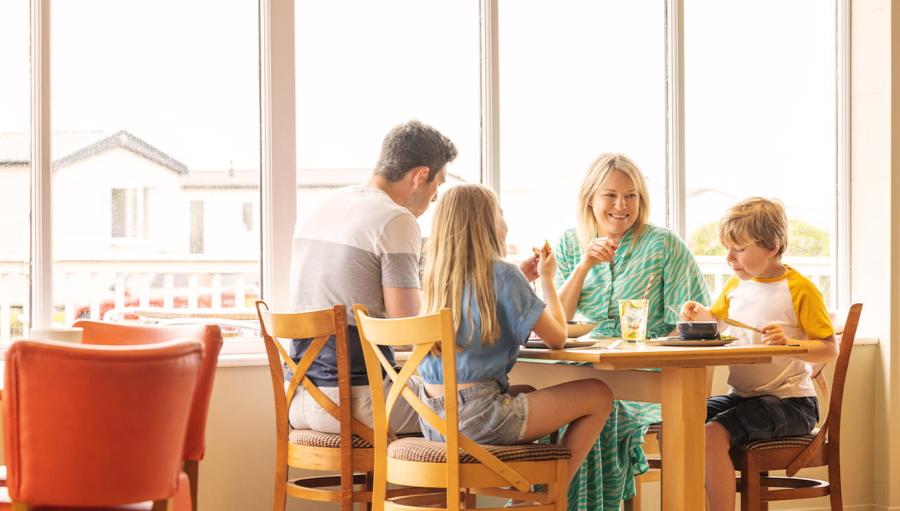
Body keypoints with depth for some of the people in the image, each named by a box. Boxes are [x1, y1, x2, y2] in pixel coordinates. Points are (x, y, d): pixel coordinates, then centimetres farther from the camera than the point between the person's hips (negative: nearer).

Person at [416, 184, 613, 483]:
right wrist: (546, 278, 10)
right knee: (598, 396, 4)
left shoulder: (436, 277, 9)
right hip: (476, 416, -8)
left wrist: (525, 276, 26)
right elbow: (557, 337, -4)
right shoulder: (502, 275, -11)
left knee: (528, 392, 36)